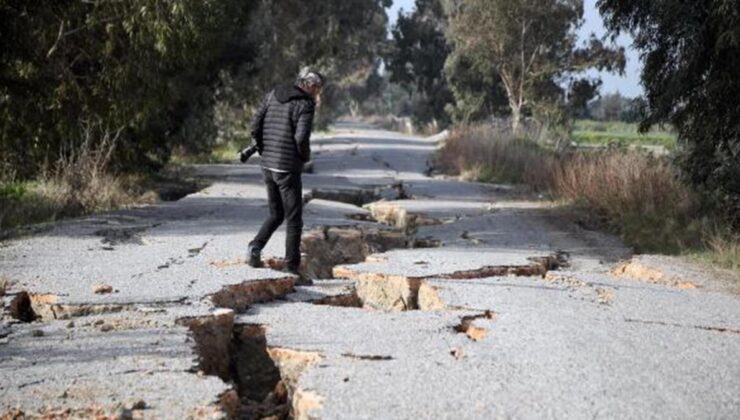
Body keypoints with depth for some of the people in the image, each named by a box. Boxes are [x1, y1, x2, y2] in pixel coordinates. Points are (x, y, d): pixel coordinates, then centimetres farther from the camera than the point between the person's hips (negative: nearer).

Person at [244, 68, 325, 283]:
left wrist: (262, 149, 15)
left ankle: (255, 247, 1)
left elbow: (255, 125, 5)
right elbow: (301, 138, -23)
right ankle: (292, 268, 6)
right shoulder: (305, 105, -12)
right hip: (288, 168, -6)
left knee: (276, 214, 20)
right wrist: (305, 156, -3)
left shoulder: (273, 95, 8)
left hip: (267, 165, 7)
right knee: (294, 220, 3)